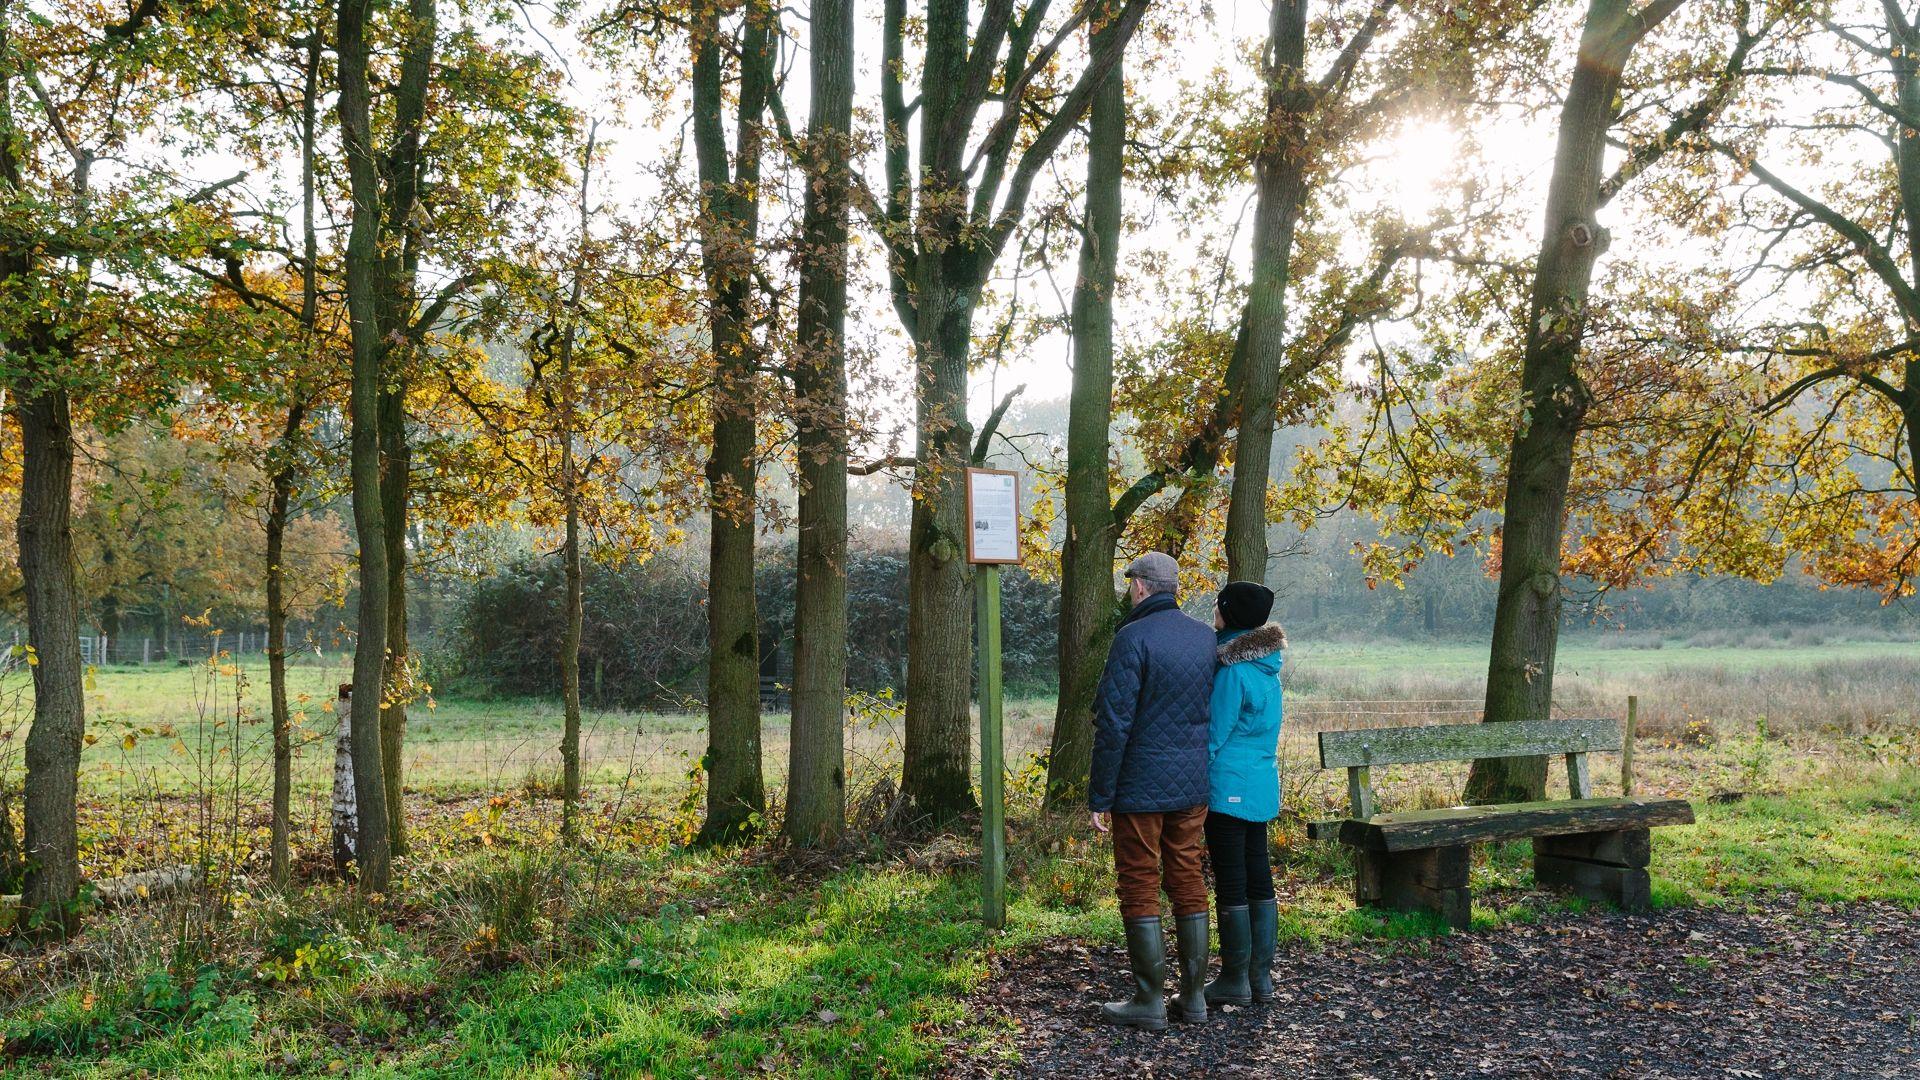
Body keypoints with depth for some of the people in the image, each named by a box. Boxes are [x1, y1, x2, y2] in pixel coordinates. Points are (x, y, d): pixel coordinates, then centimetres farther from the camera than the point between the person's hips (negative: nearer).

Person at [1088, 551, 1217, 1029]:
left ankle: (1150, 1000, 7)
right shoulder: (1205, 637, 7)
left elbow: (1113, 724, -17)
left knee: (1140, 888, 2)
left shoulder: (1133, 637, -15)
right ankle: (1193, 994, 18)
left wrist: (1099, 797, -10)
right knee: (1188, 882, 13)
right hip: (1193, 785, 7)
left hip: (1141, 787, -6)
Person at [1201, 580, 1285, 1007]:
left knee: (1230, 882, 0)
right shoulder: (1265, 663, 10)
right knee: (1259, 878, 12)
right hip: (1262, 783, 9)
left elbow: (1215, 733, -15)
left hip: (1229, 787, -9)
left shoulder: (1233, 671, -18)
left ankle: (1235, 980, 7)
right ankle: (1261, 976, 18)